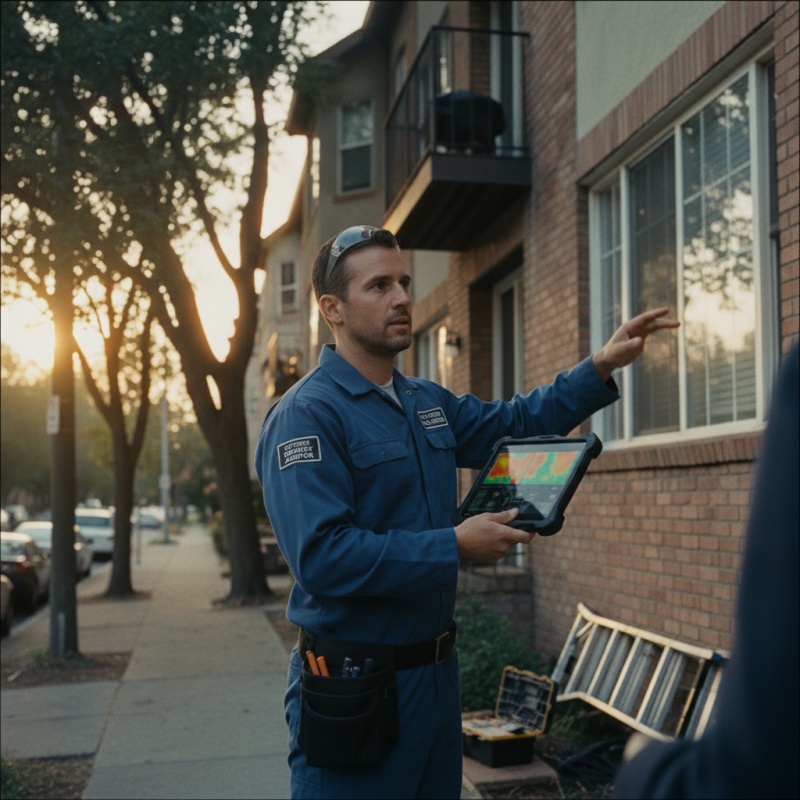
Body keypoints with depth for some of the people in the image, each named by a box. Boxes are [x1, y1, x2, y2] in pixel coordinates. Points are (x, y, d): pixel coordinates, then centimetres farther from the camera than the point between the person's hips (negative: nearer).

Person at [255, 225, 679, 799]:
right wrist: (455, 546, -23)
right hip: (355, 684, -8)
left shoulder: (429, 403, 8)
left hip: (437, 667, 8)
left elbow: (514, 423, 22)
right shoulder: (307, 415, -18)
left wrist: (602, 367, 10)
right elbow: (323, 557, -27)